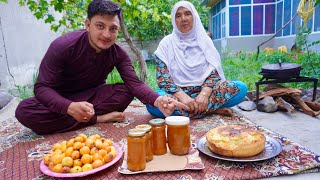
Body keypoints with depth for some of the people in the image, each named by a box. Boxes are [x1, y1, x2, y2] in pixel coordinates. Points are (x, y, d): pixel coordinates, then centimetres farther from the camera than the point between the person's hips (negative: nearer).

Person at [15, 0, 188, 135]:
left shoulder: (118, 53, -14)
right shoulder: (62, 46, -24)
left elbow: (134, 84, -24)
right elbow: (42, 87, -24)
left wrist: (158, 100, -46)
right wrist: (69, 107, -46)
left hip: (90, 96, 1)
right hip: (61, 100, -1)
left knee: (125, 92, -23)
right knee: (24, 110, -32)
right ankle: (99, 118, -24)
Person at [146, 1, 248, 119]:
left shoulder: (204, 40, 8)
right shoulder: (166, 43, 1)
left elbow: (214, 71, -1)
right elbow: (162, 78, -8)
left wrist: (204, 94, -21)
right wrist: (182, 96, -25)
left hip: (203, 91, 1)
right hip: (177, 94, -1)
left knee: (241, 87, -20)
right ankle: (212, 108, -22)